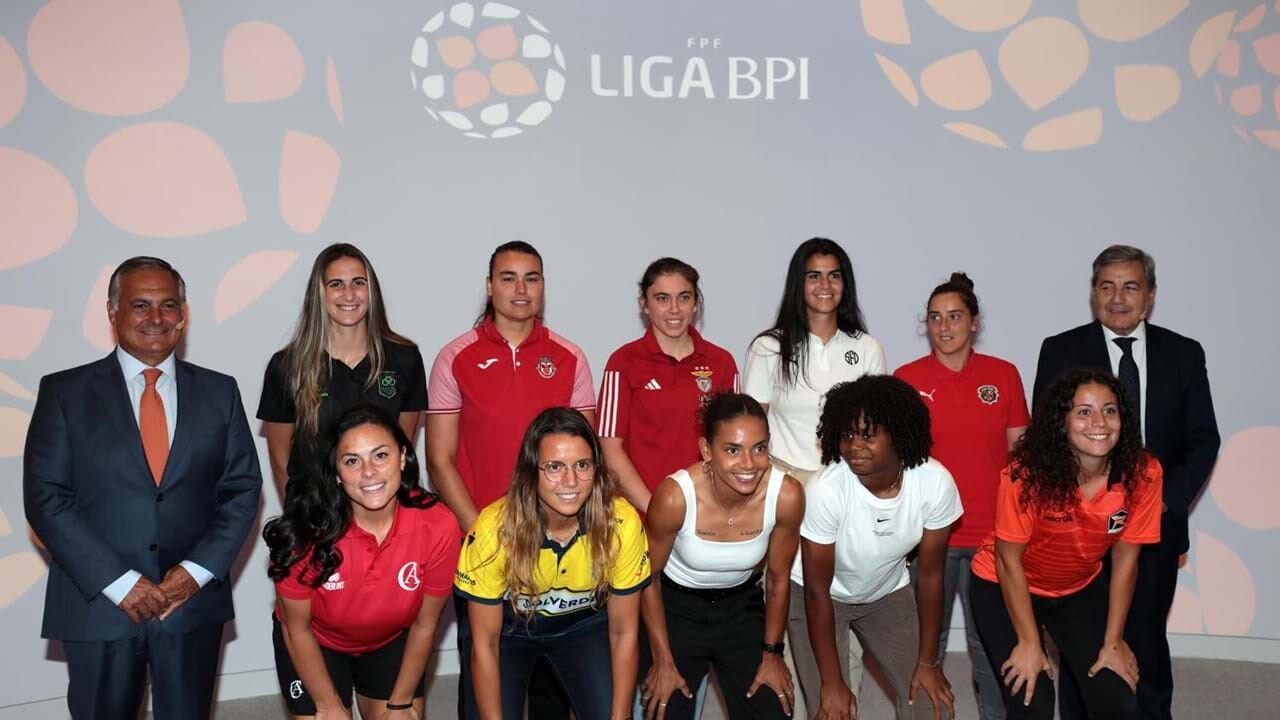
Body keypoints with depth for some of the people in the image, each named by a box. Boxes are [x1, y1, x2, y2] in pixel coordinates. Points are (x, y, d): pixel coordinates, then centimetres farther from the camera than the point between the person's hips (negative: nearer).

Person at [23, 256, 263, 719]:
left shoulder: (219, 391, 5)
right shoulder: (64, 391, -1)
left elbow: (243, 489, 4)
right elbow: (45, 499, -6)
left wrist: (198, 570, -8)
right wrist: (118, 582, -13)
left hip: (194, 600, 2)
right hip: (98, 604, -1)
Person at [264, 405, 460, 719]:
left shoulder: (438, 527, -28)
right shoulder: (308, 530, -32)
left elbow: (424, 625, -12)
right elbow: (297, 628, -15)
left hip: (391, 642, 2)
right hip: (317, 643, -1)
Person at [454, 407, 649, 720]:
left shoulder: (622, 522, -29)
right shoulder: (494, 528, -33)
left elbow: (624, 633, -14)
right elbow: (484, 645, -19)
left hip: (584, 625, 1)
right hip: (509, 627, -1)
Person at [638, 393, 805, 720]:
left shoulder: (786, 495, -25)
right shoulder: (675, 496, -31)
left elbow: (778, 579, -6)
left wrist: (772, 652, 3)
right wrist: (663, 661, -7)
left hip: (742, 606, 2)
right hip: (675, 606, -2)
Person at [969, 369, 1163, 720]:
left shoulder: (1142, 474, -19)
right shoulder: (1027, 474, -30)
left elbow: (1125, 559, -8)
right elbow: (1009, 559, -19)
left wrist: (1113, 642, -4)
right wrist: (1029, 643, -15)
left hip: (1080, 588, 4)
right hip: (1004, 587, -4)